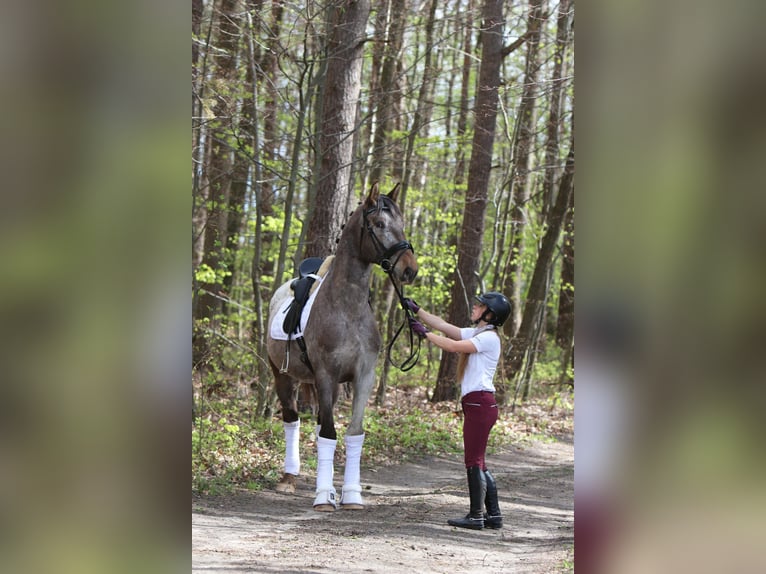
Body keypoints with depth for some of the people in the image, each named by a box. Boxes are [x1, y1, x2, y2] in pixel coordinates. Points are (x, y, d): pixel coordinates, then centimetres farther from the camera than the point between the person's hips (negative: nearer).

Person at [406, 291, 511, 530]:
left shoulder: (489, 337, -10)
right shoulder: (475, 333, 17)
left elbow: (454, 346, -19)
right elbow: (443, 326, 17)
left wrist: (424, 333, -12)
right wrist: (416, 310, 13)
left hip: (480, 402, -10)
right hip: (474, 403, 10)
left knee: (474, 460, -8)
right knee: (477, 461, 11)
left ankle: (476, 516, -6)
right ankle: (493, 514, 14)